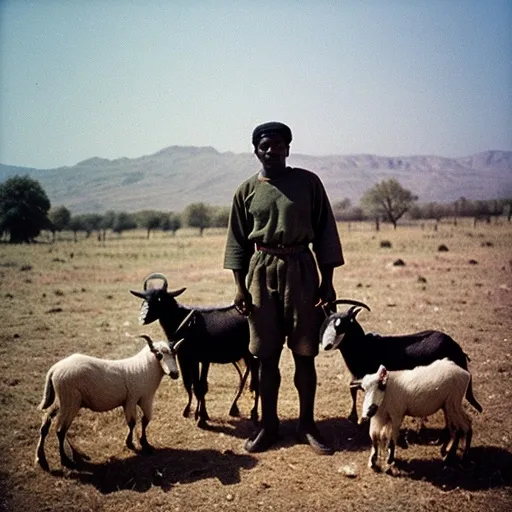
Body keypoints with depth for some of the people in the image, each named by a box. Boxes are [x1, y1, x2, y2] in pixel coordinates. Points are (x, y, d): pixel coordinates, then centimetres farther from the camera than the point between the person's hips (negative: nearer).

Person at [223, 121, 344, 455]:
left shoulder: (308, 182, 1)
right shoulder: (247, 191, 6)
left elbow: (325, 233, 1)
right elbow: (238, 241, 8)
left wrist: (327, 281, -3)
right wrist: (239, 286, 1)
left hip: (301, 270, -1)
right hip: (262, 272, 1)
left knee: (304, 354, 5)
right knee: (266, 355, 7)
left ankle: (307, 425, 20)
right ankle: (269, 426, 20)